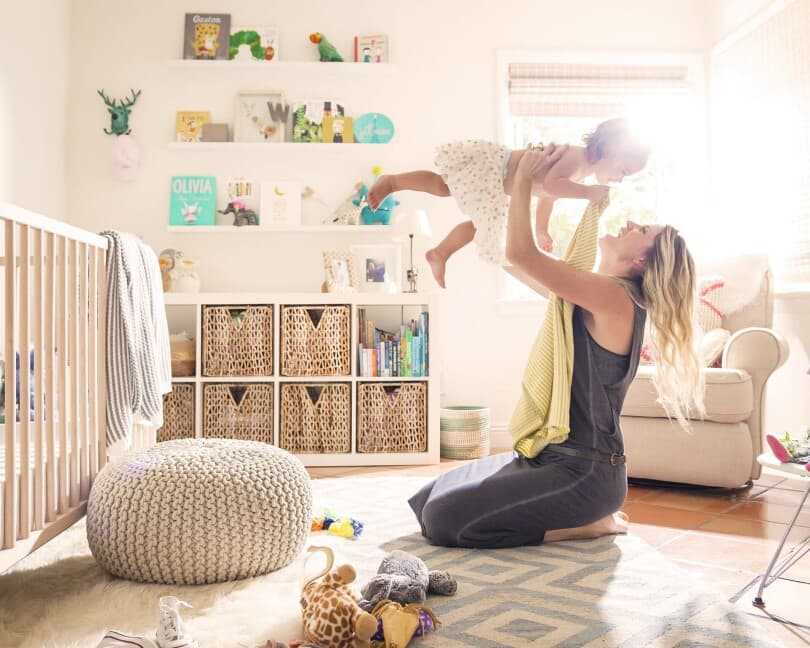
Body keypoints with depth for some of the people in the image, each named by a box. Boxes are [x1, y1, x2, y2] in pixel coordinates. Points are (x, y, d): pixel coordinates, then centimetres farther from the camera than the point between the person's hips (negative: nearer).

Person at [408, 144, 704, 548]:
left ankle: (588, 524, -2)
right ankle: (583, 515, 12)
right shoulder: (596, 297, 11)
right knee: (425, 503, 7)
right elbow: (517, 260, 18)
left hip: (584, 472, -9)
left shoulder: (614, 297, -16)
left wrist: (525, 178, -10)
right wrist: (523, 183, 12)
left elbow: (520, 253, -24)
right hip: (552, 457, 9)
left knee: (443, 521, -19)